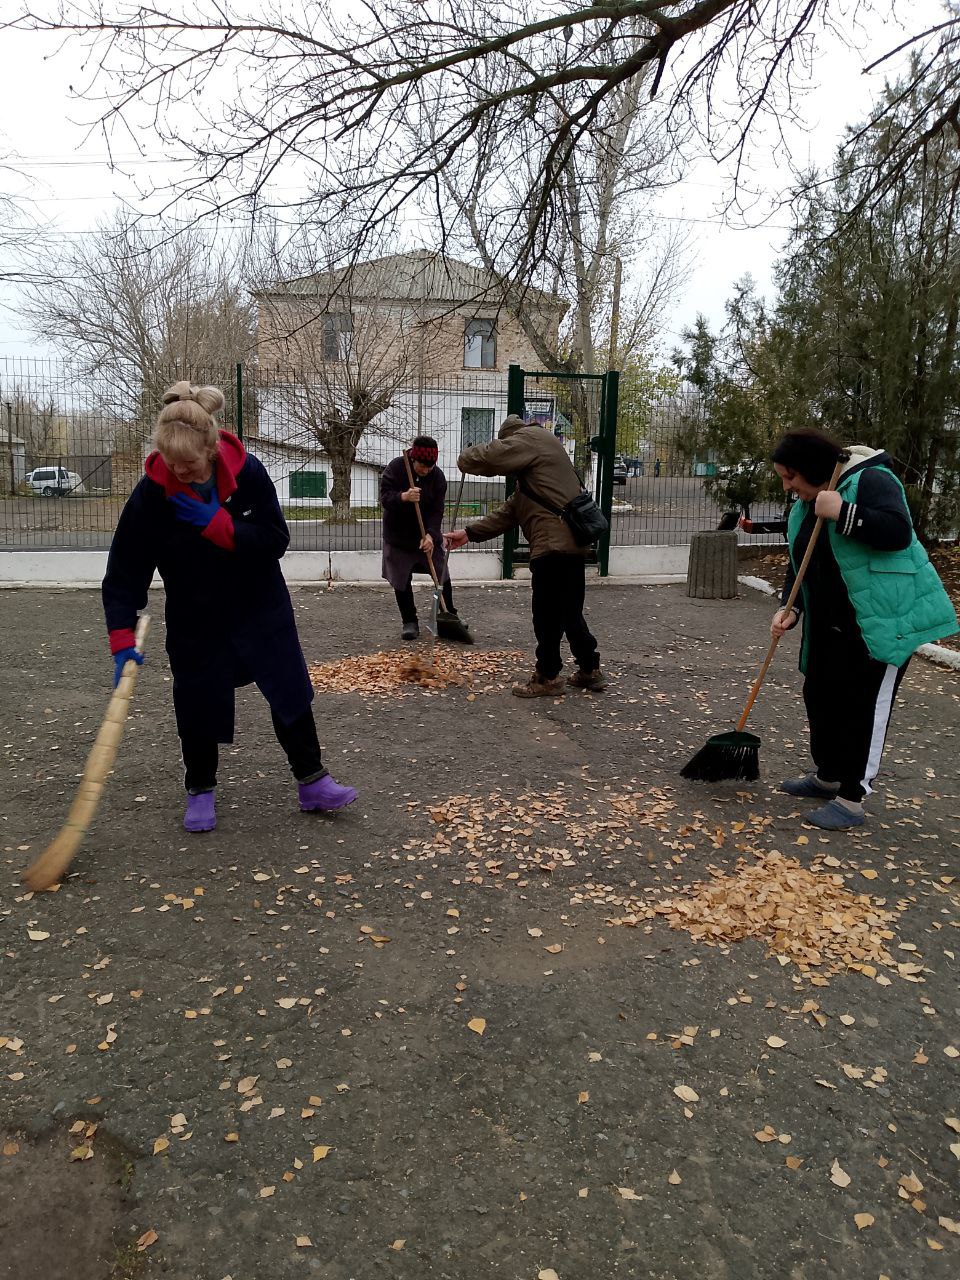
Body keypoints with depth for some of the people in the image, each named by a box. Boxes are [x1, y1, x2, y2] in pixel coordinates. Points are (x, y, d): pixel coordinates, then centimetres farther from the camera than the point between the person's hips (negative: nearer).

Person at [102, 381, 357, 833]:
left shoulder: (247, 472, -19)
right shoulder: (150, 494, -20)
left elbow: (275, 540, -19)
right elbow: (125, 572, -17)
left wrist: (215, 523, -30)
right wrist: (123, 642, -25)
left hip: (261, 609, 1)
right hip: (195, 618, -1)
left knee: (290, 692, 5)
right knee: (198, 706, 6)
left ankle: (312, 783, 19)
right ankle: (200, 791, 29)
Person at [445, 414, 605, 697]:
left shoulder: (529, 438, -1)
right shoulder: (529, 467, 29)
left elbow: (487, 457, -15)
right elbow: (508, 513, 23)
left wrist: (466, 458, 9)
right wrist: (470, 532, 18)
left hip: (555, 544, -10)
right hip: (569, 543, 10)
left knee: (547, 615, 0)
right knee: (569, 612, 18)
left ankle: (547, 677, 10)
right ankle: (590, 671, 27)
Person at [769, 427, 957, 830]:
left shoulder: (869, 480, -15)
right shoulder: (803, 507, 11)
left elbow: (898, 531, -29)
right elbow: (799, 567, 13)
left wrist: (842, 513, -32)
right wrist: (789, 608, -3)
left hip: (883, 620, -9)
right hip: (831, 625, 9)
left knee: (864, 706, -5)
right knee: (819, 695, 13)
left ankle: (851, 800, 3)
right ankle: (828, 777, 32)